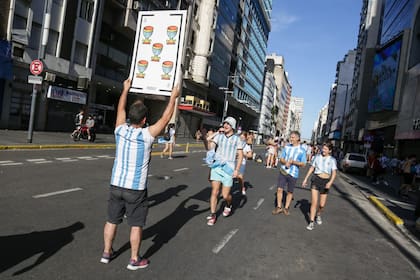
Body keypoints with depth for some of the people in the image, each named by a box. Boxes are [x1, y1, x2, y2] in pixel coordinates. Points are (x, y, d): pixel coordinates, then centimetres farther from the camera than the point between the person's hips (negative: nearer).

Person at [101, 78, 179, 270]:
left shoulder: (120, 130, -4)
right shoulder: (147, 135, -17)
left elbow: (120, 109, 13)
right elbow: (165, 118, -7)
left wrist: (126, 89, 25)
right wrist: (173, 97, 4)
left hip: (116, 186, 5)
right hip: (136, 189, -5)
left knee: (112, 220, 17)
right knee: (136, 225, 8)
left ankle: (107, 253, 32)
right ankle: (135, 260, 20)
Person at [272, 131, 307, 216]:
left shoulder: (302, 150, -4)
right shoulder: (287, 147, 5)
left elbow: (303, 164, -4)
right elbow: (281, 159, 8)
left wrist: (293, 162, -20)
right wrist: (285, 162, -15)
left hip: (293, 174, -2)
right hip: (283, 171, 2)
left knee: (290, 192, 9)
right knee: (279, 189, -2)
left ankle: (286, 208, 24)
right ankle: (279, 207, 12)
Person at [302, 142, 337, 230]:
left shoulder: (332, 160, 0)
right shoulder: (317, 157, 4)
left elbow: (334, 173, -8)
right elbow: (311, 168, 11)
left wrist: (330, 182, -24)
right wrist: (306, 179, 7)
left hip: (325, 182, 0)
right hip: (316, 180, 0)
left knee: (322, 205, 8)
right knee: (314, 202, -10)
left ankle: (318, 215, 41)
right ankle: (311, 222, -3)